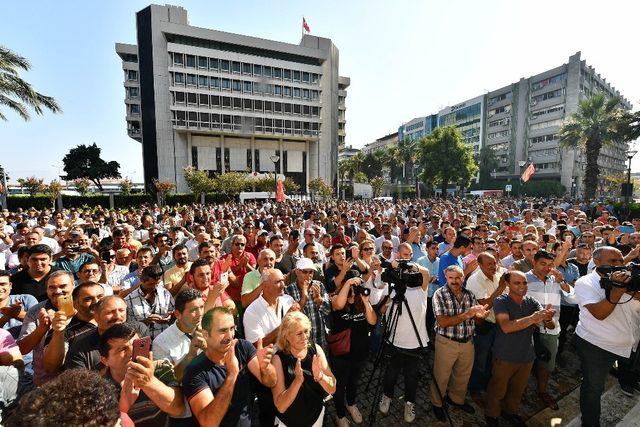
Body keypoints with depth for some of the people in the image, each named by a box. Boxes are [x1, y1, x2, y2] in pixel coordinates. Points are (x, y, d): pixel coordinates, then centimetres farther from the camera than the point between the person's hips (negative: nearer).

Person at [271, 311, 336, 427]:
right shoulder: (279, 359, -24)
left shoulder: (316, 349, -16)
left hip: (317, 415, 3)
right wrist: (298, 380, -36)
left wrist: (319, 375, -32)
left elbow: (332, 389, -14)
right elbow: (280, 406, -23)